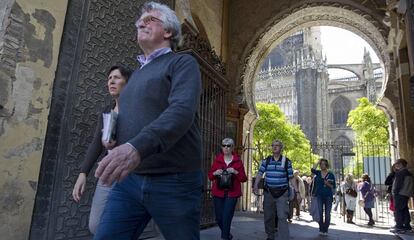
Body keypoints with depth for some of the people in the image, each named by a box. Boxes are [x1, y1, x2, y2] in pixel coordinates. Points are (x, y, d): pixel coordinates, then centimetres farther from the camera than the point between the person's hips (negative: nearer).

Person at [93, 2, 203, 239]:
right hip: (129, 179, 6)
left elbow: (182, 111, -20)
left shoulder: (183, 63, -2)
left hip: (174, 182, -6)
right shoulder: (137, 74, 21)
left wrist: (138, 146, -35)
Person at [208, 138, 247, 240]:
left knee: (226, 218, -10)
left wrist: (235, 172, -15)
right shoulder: (217, 159, 7)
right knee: (219, 218, 9)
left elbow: (244, 178, 2)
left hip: (231, 194, -2)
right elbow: (210, 176, 11)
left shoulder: (237, 161, 3)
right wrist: (215, 173, -11)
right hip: (218, 193, 3)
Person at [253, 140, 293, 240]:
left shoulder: (287, 161, 0)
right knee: (268, 217, 13)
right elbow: (259, 174, 1)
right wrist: (255, 185, -14)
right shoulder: (266, 160, 4)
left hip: (282, 193, -2)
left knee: (282, 217, -11)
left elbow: (291, 177, 3)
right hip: (268, 192, 3)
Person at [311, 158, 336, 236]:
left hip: (328, 196, -1)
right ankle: (321, 229, 9)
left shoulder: (331, 174, 0)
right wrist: (318, 161, -11)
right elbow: (312, 170, -18)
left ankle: (325, 230, 15)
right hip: (319, 196, 1)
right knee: (320, 213, -1)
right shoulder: (318, 173, 5)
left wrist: (328, 184, -18)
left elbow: (334, 186, 2)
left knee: (327, 214, 4)